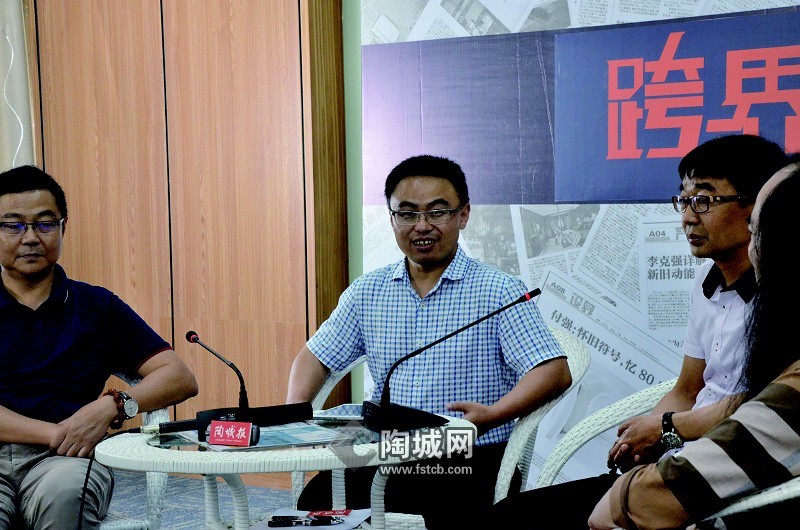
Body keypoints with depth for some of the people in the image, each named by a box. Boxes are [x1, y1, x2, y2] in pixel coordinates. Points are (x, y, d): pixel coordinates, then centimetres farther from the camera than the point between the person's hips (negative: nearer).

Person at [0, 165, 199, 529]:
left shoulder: (96, 306, 15)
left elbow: (181, 379, 7)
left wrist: (111, 406, -10)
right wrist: (56, 433, -12)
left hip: (66, 459, 2)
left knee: (62, 492, -36)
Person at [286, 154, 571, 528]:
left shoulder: (498, 291, -2)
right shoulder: (368, 292, 13)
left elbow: (555, 372, -10)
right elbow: (315, 357, 21)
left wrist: (492, 414, -26)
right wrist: (294, 412, 1)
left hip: (472, 460, -3)